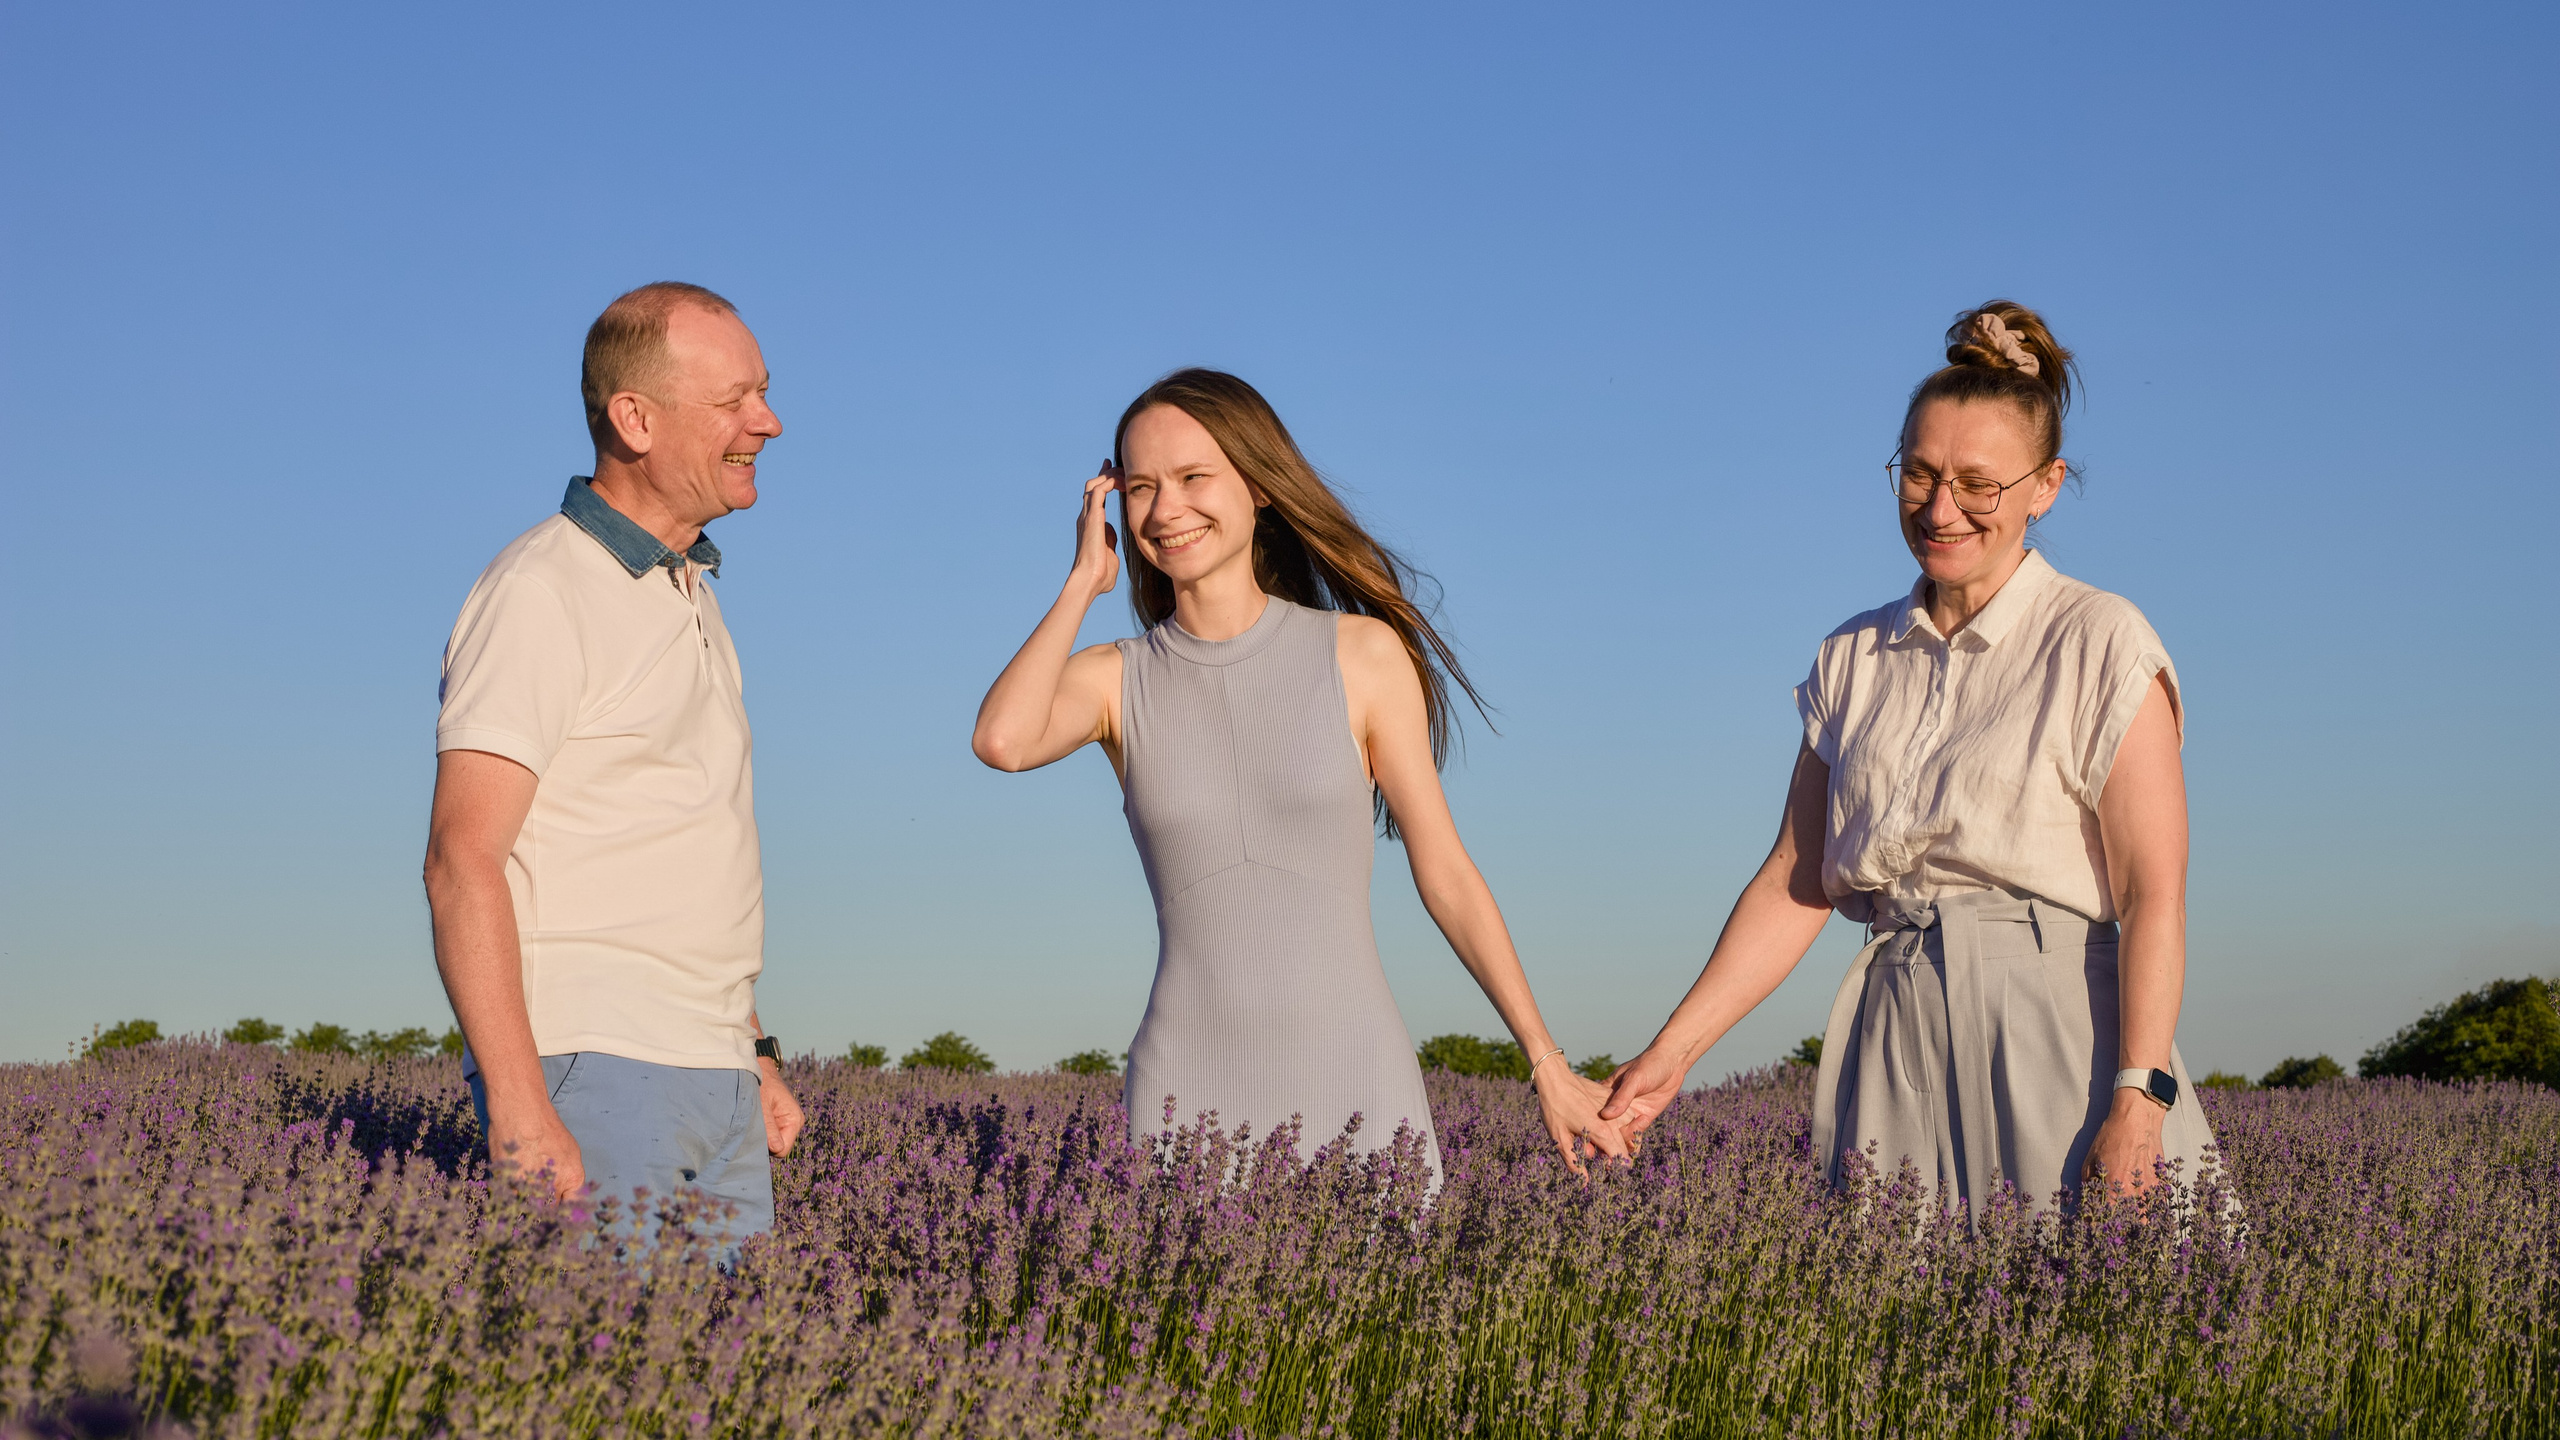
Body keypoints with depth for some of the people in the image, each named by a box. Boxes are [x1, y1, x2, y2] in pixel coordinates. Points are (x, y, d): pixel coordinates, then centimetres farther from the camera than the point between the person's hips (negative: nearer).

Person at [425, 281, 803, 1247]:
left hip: (714, 1087, 8)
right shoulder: (542, 594, -9)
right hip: (591, 1070, -8)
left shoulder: (688, 595, 18)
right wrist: (519, 1107, -22)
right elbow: (462, 861, -15)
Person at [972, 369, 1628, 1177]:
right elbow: (1001, 742, -17)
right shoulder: (1114, 680, 5)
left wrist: (1546, 1065, 6)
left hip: (1357, 1084, -1)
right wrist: (1084, 582, -3)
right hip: (1189, 1092, 1)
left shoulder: (1364, 655, 2)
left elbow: (1445, 874, 6)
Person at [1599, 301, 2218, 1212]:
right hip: (1896, 1054, 4)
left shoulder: (2100, 644, -3)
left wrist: (2139, 1100, -19)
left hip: (2058, 1039, -4)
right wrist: (1672, 1053, 4)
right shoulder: (1854, 660, 13)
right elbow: (1795, 882, 12)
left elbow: (2156, 896, -9)